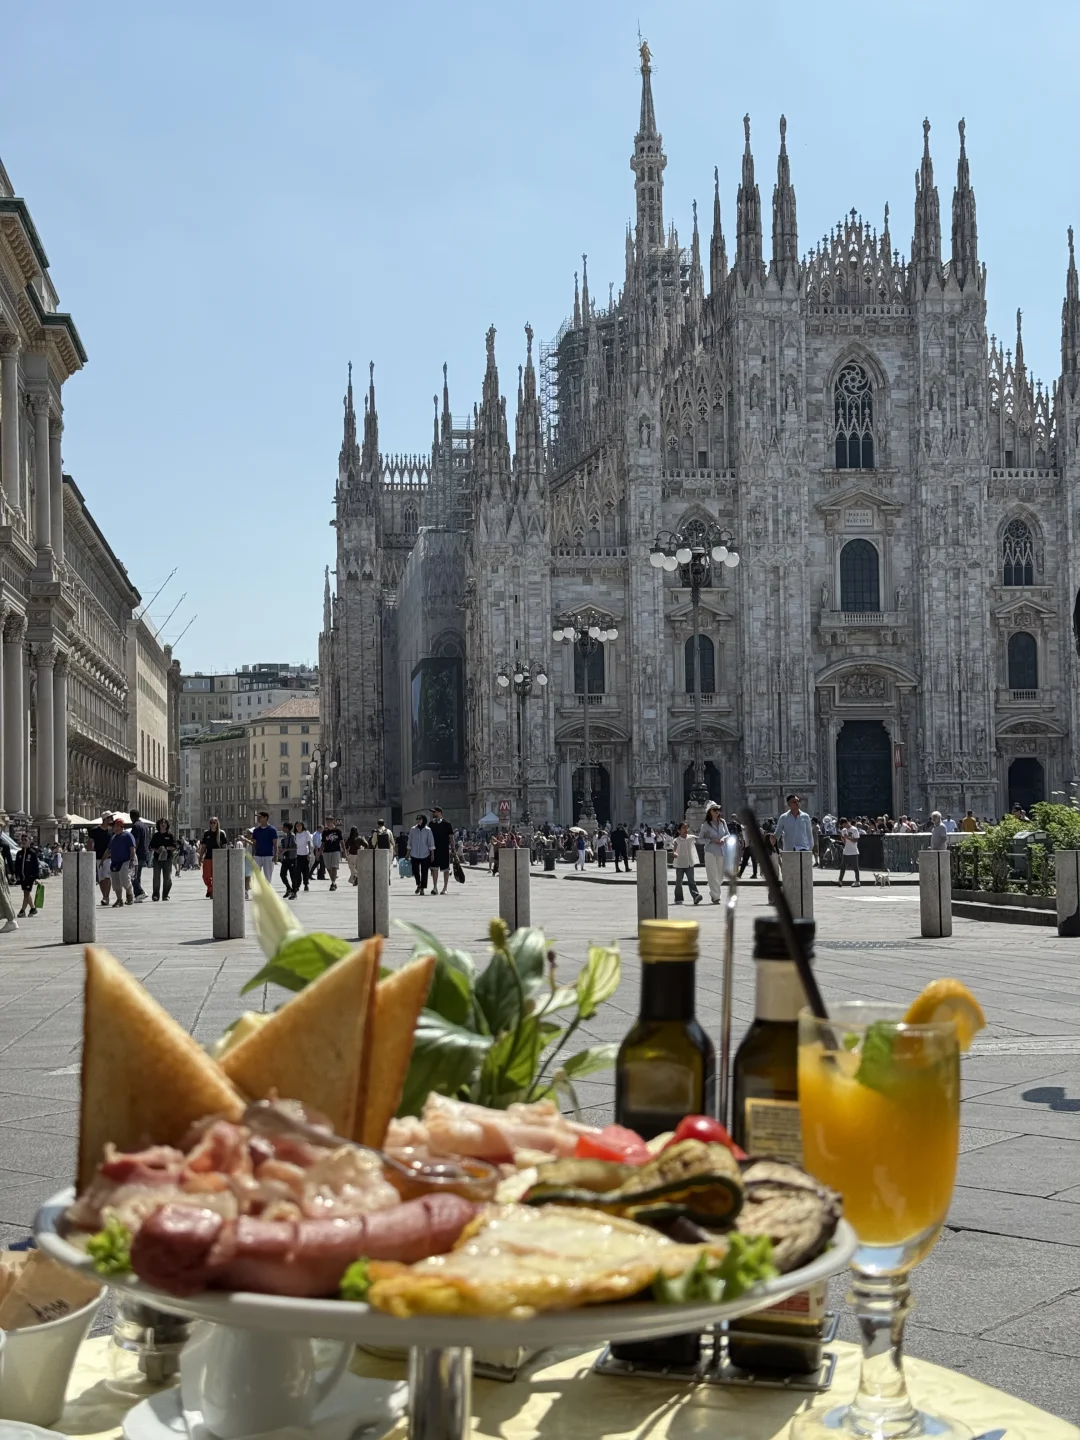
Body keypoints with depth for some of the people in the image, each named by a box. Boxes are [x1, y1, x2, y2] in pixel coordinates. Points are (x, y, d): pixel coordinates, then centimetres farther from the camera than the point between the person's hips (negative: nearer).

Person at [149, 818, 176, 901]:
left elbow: (174, 846, 3)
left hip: (167, 858, 0)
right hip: (157, 858, 0)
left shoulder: (169, 835, 5)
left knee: (167, 878, -2)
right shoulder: (155, 835, 8)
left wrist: (167, 848, -14)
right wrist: (156, 850, -10)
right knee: (156, 877, -5)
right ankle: (155, 895, 1)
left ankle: (165, 895, 8)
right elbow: (151, 846, 9)